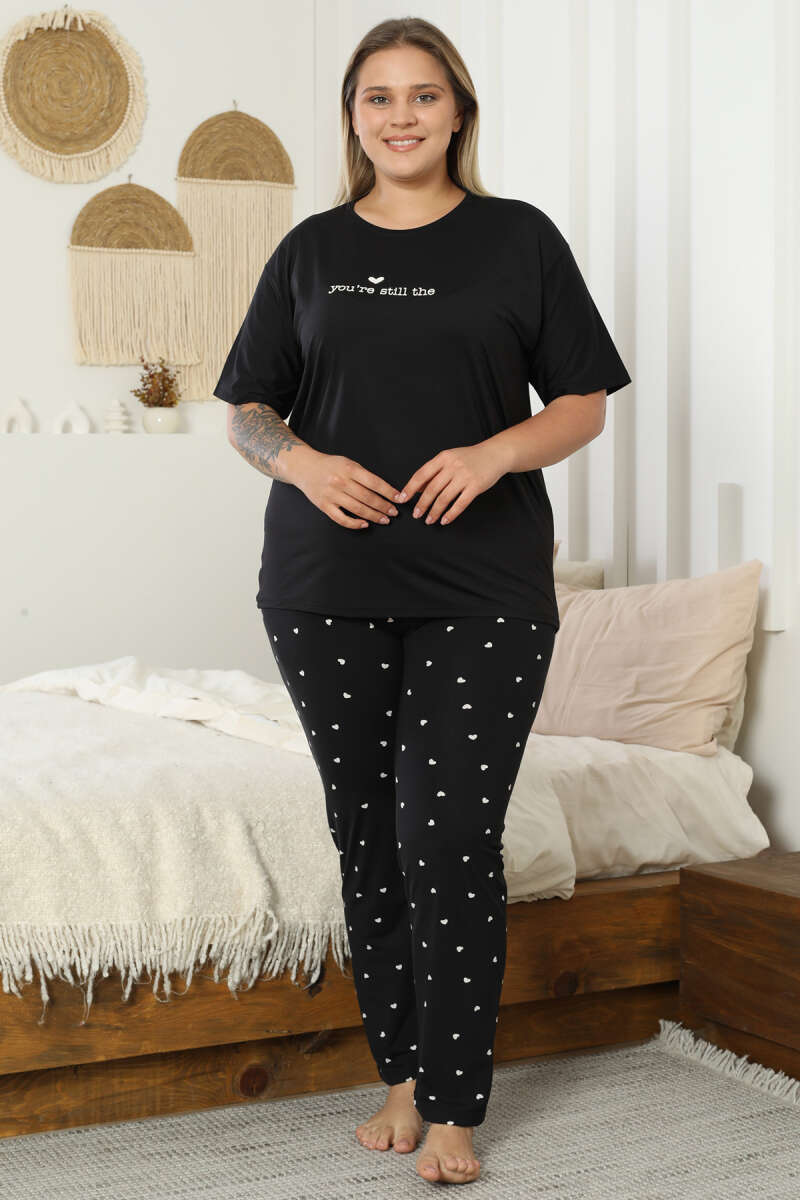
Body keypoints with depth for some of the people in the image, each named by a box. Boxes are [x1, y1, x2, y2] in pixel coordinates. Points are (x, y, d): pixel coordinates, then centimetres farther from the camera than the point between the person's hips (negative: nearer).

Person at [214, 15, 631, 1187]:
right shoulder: (312, 249, 11)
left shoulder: (519, 237, 6)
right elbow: (246, 408, 12)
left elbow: (584, 402, 5)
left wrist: (495, 452, -13)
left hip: (484, 586, -2)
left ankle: (453, 1107, 6)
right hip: (329, 590, 3)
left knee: (454, 843, -5)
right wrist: (303, 463, -9)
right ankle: (401, 1073, 23)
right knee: (368, 838, 8)